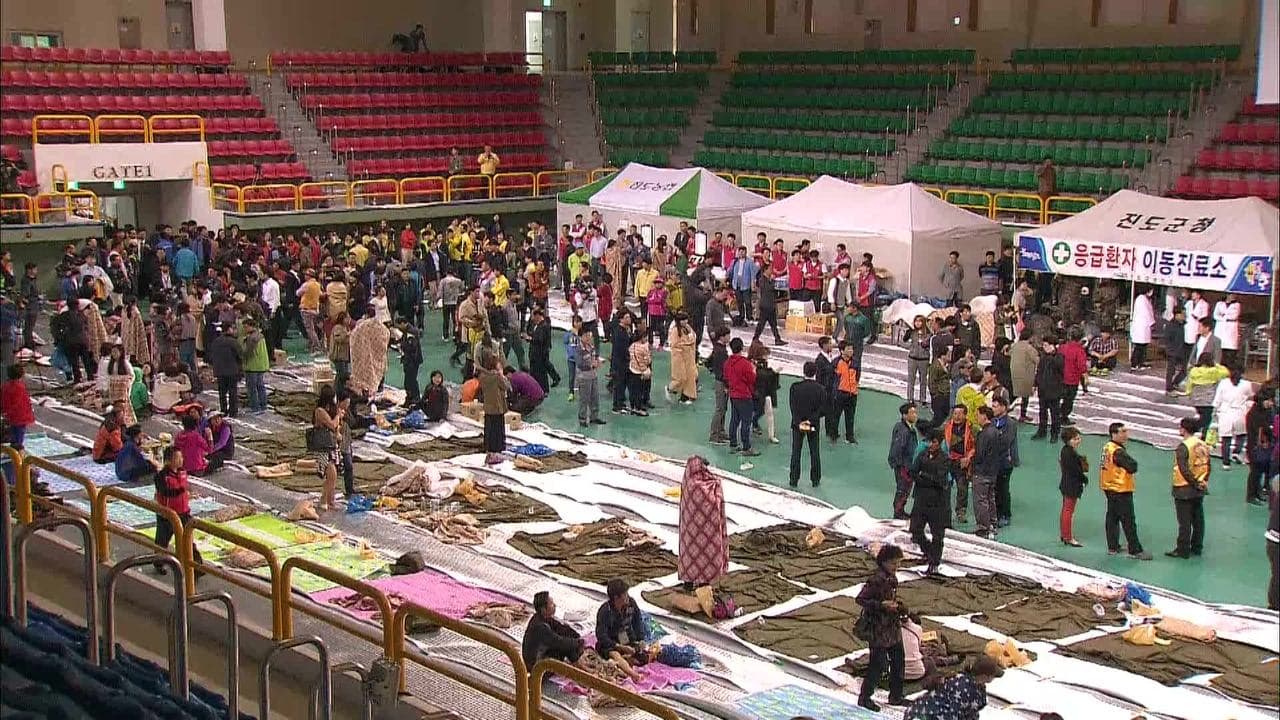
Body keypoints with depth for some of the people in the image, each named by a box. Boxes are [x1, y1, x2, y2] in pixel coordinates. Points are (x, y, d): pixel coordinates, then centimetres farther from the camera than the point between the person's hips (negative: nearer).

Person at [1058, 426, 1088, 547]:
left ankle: (1063, 535, 30)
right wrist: (1085, 479, -6)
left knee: (1065, 510, 19)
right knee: (1069, 511, -3)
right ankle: (1069, 538, 3)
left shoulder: (1064, 450, 7)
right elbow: (1076, 470, -20)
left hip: (1065, 484, 10)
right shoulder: (1070, 453, -23)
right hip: (1072, 486, -10)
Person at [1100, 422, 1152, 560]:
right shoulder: (1118, 451, -21)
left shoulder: (1107, 448, 8)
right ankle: (1135, 550, -1)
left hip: (1110, 489, 10)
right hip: (1121, 491, -10)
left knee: (1112, 518, 15)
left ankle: (1112, 547, 22)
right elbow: (1133, 467, -24)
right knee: (1129, 522, -4)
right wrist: (1132, 463, -5)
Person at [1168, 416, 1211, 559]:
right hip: (1200, 489, 7)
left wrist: (1194, 482, -13)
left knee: (1184, 522, 0)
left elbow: (1184, 470, -23)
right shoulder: (1203, 445, 4)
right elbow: (1208, 465, 9)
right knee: (1198, 519, 15)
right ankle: (1197, 547, 23)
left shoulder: (1183, 447, -19)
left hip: (1184, 490, -7)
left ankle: (1183, 550, 6)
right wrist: (1203, 481, 13)